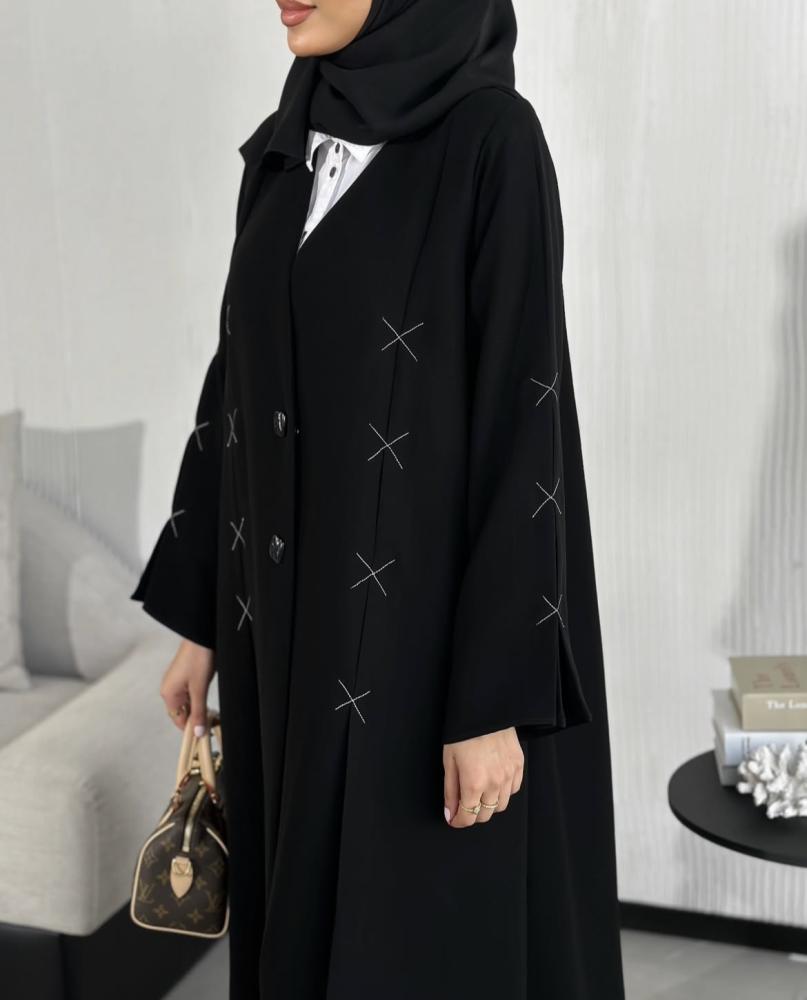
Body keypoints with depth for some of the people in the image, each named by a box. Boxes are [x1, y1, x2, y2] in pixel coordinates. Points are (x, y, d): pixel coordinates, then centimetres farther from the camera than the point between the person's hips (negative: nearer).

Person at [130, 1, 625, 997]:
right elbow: (238, 387, 11)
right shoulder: (282, 150, 7)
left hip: (432, 620, -6)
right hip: (291, 614, 7)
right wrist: (199, 615, 13)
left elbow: (521, 425, -16)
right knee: (305, 912, 18)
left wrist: (495, 700, -18)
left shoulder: (492, 141, -13)